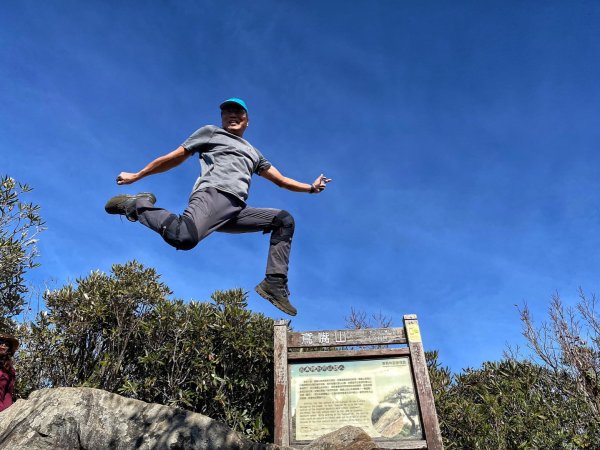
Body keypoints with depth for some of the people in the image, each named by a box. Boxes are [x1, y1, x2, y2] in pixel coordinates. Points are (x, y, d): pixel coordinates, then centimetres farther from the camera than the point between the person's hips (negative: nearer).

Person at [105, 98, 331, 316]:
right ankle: (139, 205, -7)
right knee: (183, 238, -37)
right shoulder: (211, 132, 23)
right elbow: (173, 158, 21)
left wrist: (311, 187, 20)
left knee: (284, 220, -1)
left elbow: (281, 180, 32)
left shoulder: (253, 152, 37)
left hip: (236, 211, 6)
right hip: (212, 194, -6)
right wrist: (136, 176, 20)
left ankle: (274, 284, -9)